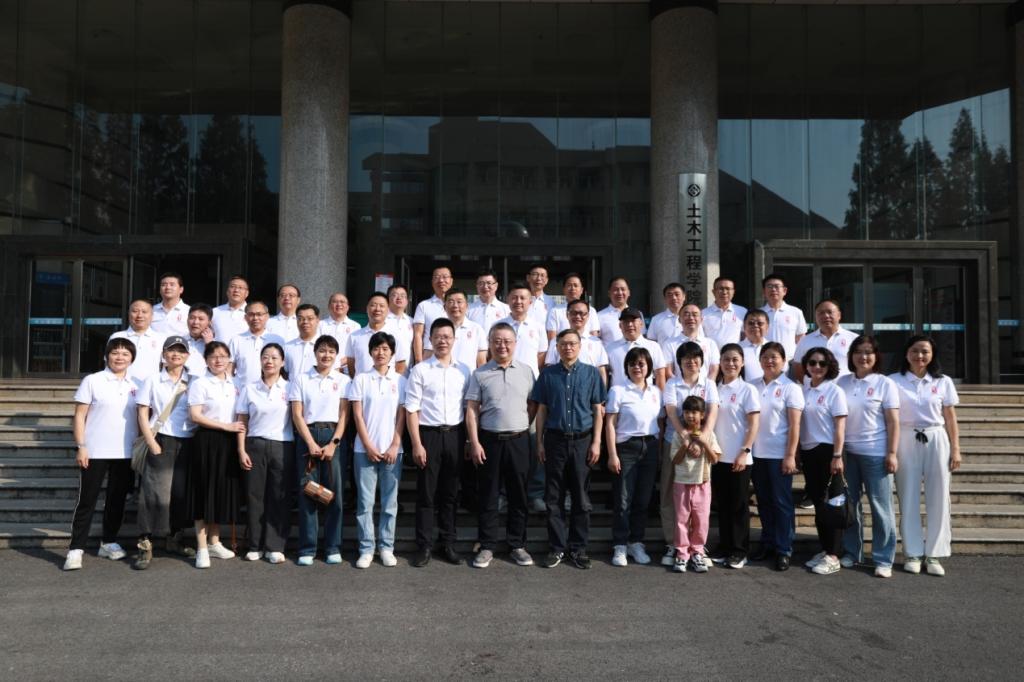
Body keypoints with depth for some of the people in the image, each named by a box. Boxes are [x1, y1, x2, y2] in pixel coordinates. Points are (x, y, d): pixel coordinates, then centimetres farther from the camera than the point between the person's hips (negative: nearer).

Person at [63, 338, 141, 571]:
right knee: (87, 500, 0)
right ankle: (76, 549, 6)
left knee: (117, 499, 11)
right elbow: (79, 416, -3)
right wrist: (81, 446, -10)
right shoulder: (92, 381, -2)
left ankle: (109, 542, 25)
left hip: (126, 453, 4)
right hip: (95, 452, -3)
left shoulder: (137, 385, 8)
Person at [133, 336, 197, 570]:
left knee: (181, 493, 6)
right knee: (155, 493, -7)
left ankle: (174, 539, 21)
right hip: (161, 442, -2)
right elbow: (143, 414, 1)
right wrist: (152, 444, -9)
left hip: (187, 443, 3)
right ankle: (145, 545, -2)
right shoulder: (153, 381, 5)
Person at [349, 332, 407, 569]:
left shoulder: (400, 380, 6)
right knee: (365, 501, 2)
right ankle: (366, 549, 9)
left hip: (392, 450, 1)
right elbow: (357, 415, 0)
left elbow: (401, 416, 3)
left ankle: (387, 547, 14)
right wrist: (368, 446, -7)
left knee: (390, 501, 5)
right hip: (365, 449, -1)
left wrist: (394, 447, -5)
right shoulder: (361, 379, 3)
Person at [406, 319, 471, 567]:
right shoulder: (420, 370, -2)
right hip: (428, 434, -3)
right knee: (426, 493, 3)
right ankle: (424, 547, 13)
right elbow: (411, 410, -4)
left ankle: (448, 544, 22)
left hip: (454, 435, 3)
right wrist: (416, 444, -10)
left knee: (450, 493, 11)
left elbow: (469, 407, 9)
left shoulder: (464, 370, 6)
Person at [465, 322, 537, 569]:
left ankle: (517, 545, 20)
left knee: (518, 495, 9)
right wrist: (474, 443, -7)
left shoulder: (526, 371, 4)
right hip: (489, 440, -1)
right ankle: (487, 546, 15)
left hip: (518, 440, 1)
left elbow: (534, 405, 9)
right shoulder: (480, 374, 2)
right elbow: (472, 409, 0)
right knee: (488, 495, 5)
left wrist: (522, 427, 1)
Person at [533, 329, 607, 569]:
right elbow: (541, 410, 8)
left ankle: (578, 548, 16)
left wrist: (596, 442, -2)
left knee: (581, 497, 5)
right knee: (554, 498, 5)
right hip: (555, 440, 1)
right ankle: (557, 547, 15)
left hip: (582, 440, -1)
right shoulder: (548, 374, 6)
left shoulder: (591, 373, 4)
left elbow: (598, 410, 4)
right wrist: (539, 442, 3)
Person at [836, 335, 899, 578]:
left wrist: (892, 453, -9)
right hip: (846, 451, 3)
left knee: (880, 506, 1)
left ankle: (883, 559, 10)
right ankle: (851, 552, 22)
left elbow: (893, 422, -3)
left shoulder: (885, 383, -2)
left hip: (875, 454, -3)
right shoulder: (842, 382, 6)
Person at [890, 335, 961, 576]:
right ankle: (912, 553, 12)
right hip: (905, 442, -1)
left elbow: (950, 419, 9)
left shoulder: (943, 382, 7)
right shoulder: (894, 381, 2)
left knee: (938, 499, 2)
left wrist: (955, 449, 3)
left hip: (935, 441, 2)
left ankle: (934, 555, 11)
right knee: (909, 499, 4)